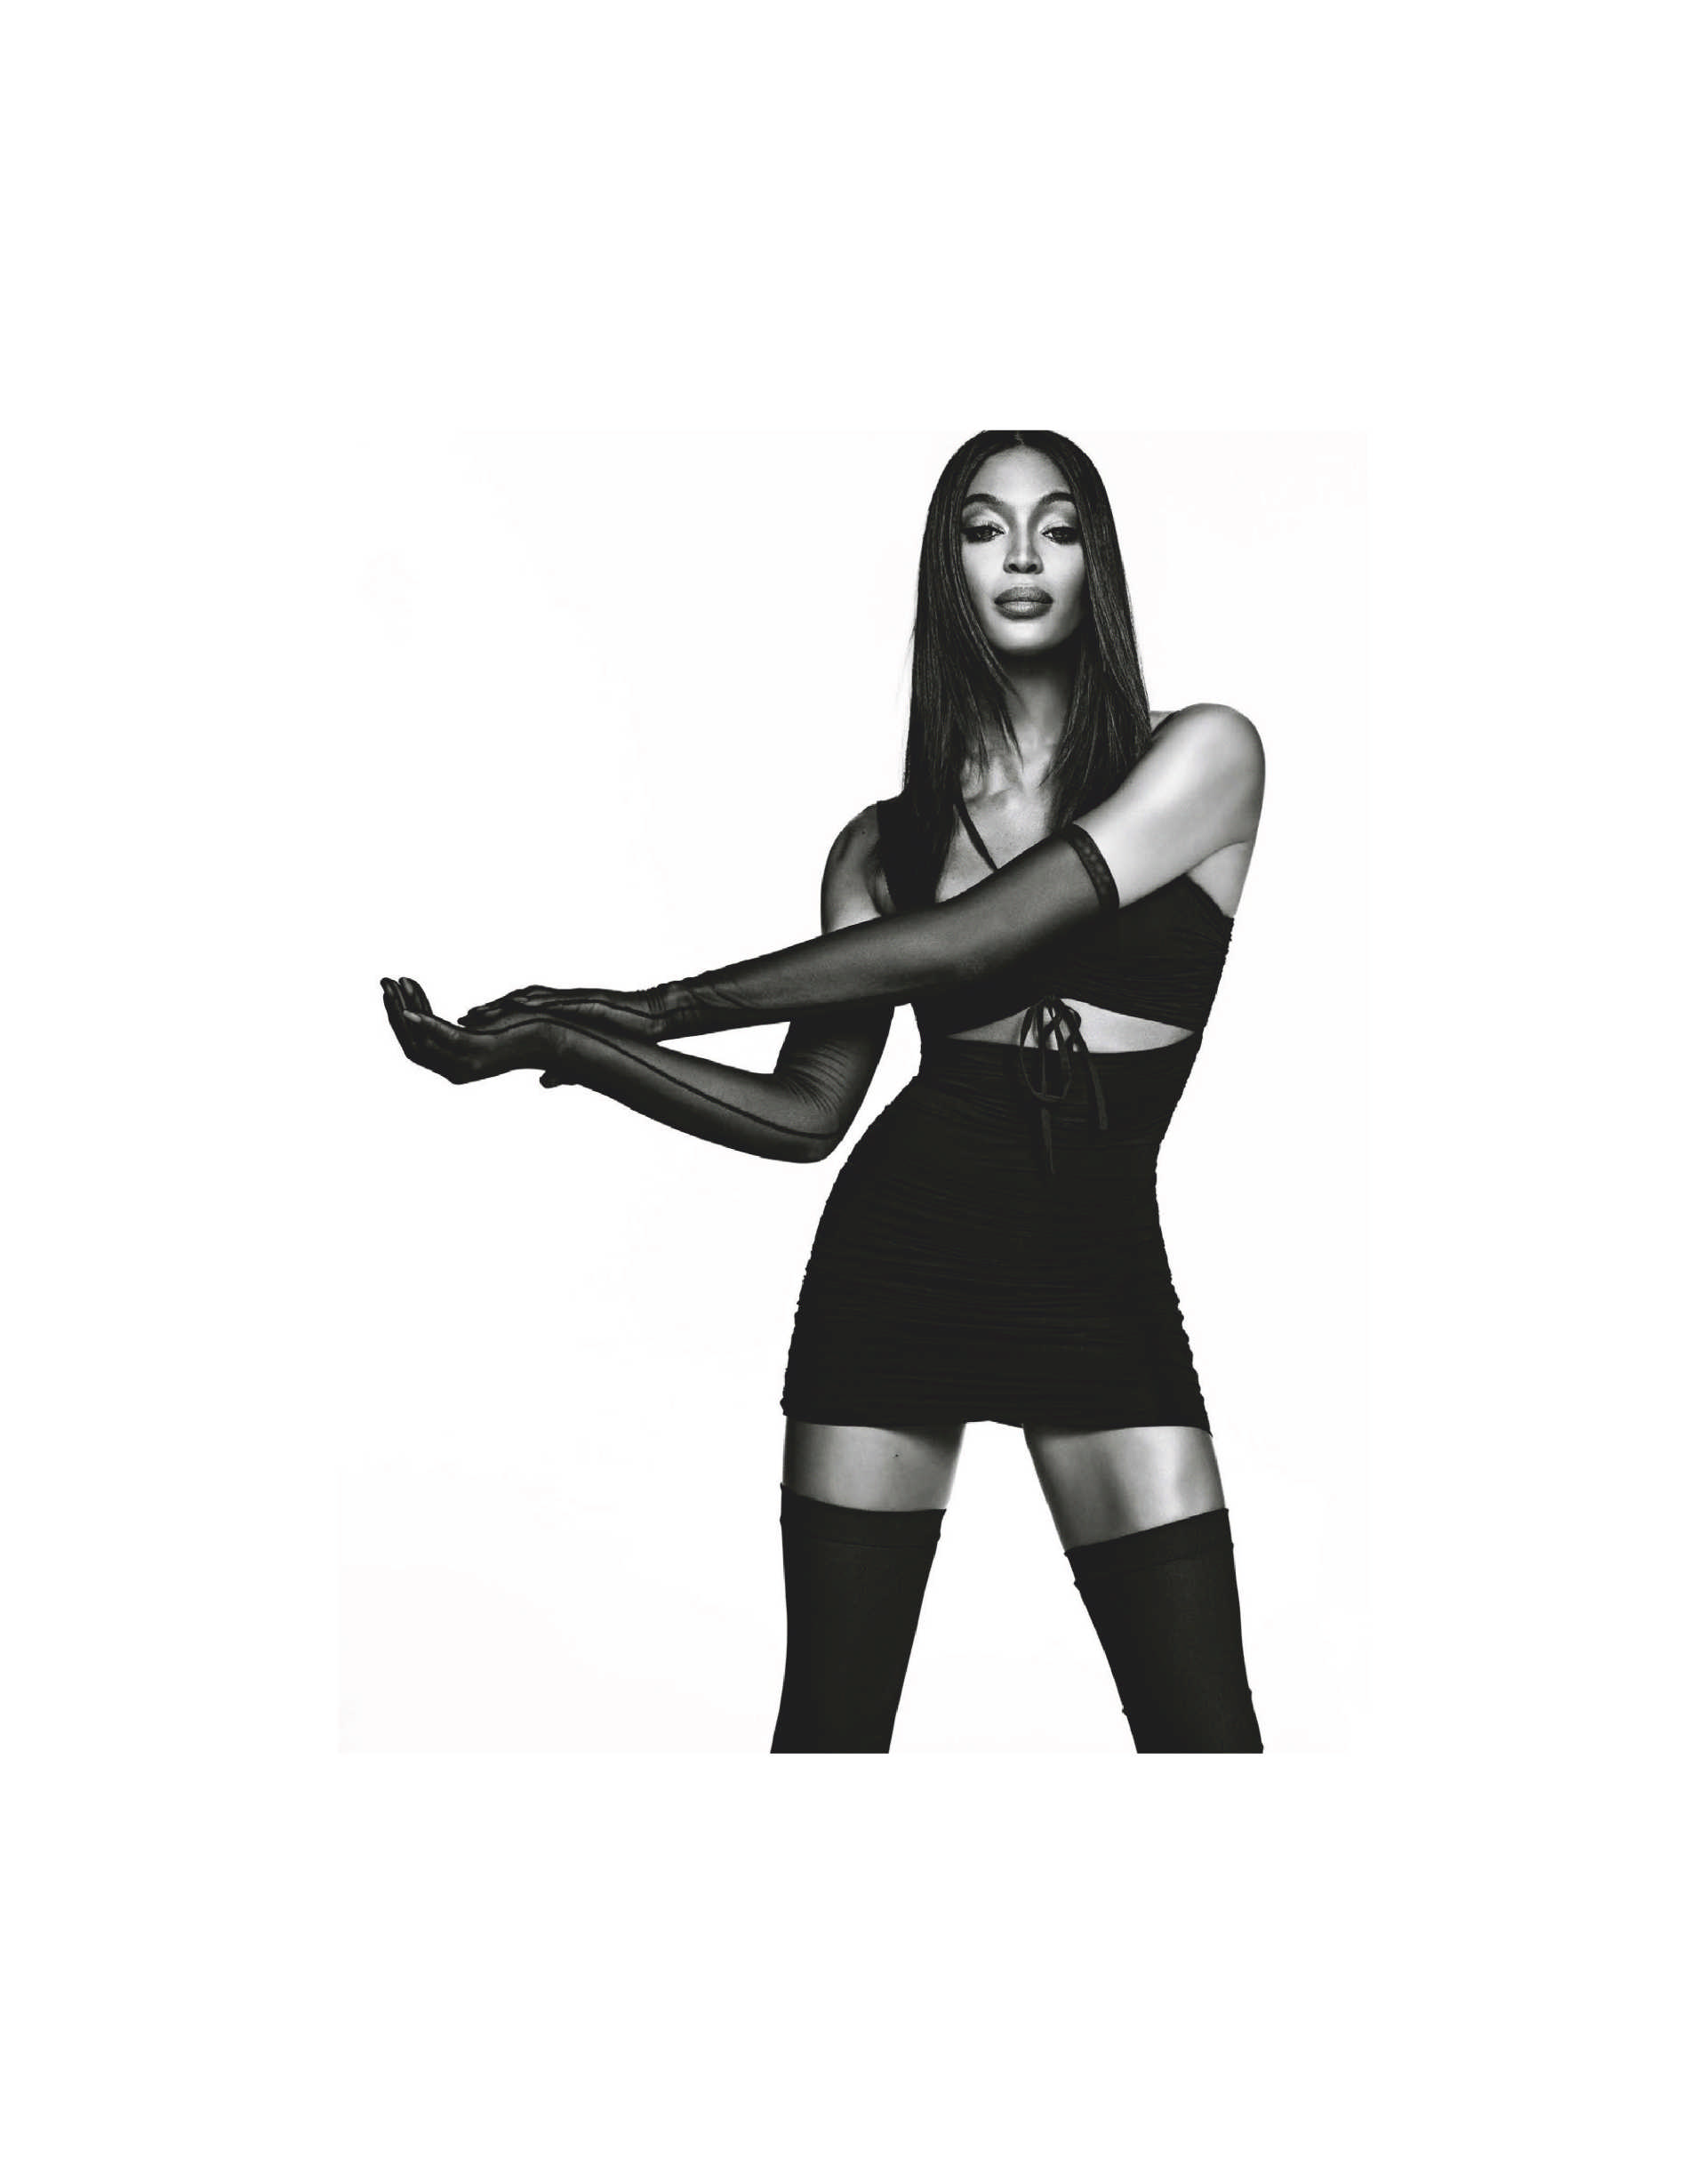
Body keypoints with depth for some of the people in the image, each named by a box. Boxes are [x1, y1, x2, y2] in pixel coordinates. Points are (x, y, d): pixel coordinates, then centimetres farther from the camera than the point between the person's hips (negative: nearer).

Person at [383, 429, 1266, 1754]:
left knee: (1202, 1727, -4)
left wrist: (657, 1004, -6)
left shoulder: (1202, 755, -1)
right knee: (831, 1716, 3)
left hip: (1101, 1272, -1)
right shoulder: (884, 842, 9)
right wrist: (569, 1047, -5)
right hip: (895, 1252, 2)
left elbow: (957, 946, -11)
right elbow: (806, 1111, 5)